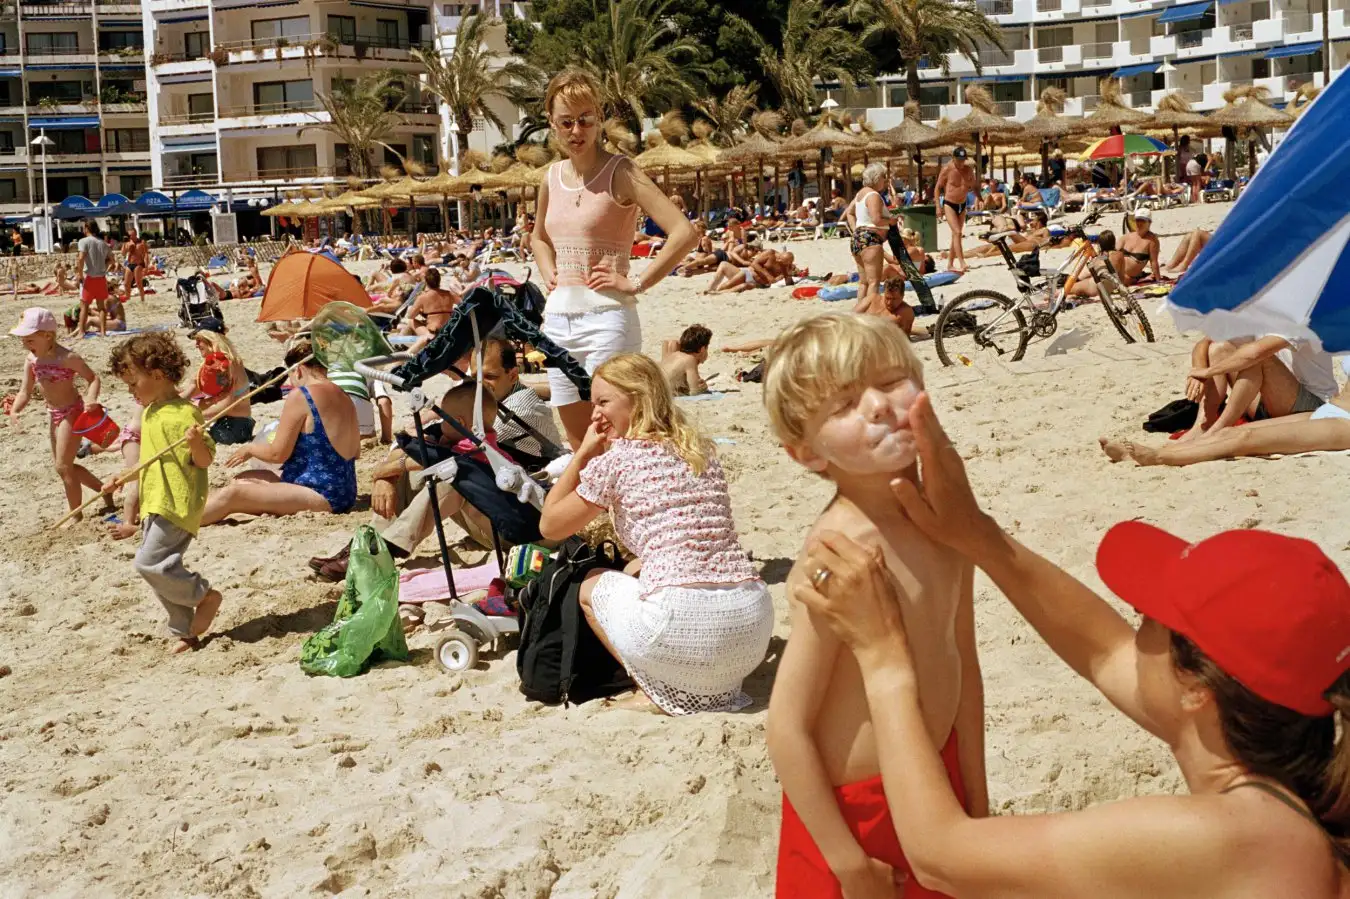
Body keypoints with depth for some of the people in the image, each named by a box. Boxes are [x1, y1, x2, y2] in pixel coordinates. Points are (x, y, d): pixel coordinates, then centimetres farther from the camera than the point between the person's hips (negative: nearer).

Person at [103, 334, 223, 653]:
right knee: (161, 569, 10)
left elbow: (204, 461, -16)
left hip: (177, 504, -10)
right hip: (154, 505, 10)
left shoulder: (185, 413, -15)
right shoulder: (149, 413, 14)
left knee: (149, 562, -18)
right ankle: (186, 632, 20)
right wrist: (122, 478, 15)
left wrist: (196, 443, -35)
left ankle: (205, 595, 1)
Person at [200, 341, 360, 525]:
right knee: (243, 480, 18)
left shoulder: (300, 396, -13)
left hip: (322, 497, -10)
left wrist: (250, 448, 9)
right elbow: (355, 451, 22)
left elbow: (278, 453, -11)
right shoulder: (345, 398, 11)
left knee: (231, 495, -12)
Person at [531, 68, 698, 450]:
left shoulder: (619, 172, -8)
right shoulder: (552, 178, 11)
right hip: (558, 318, 7)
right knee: (579, 445, 11)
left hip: (607, 316, -7)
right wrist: (549, 274, 13)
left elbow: (684, 233, -19)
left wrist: (636, 283, -16)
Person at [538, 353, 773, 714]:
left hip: (682, 624, -6)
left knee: (591, 586, 23)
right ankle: (719, 687, 15)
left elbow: (549, 525, 16)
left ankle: (666, 695, 9)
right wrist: (628, 575, 38)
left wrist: (582, 453, 18)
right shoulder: (701, 451, 19)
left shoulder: (615, 459, 1)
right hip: (755, 623, 6)